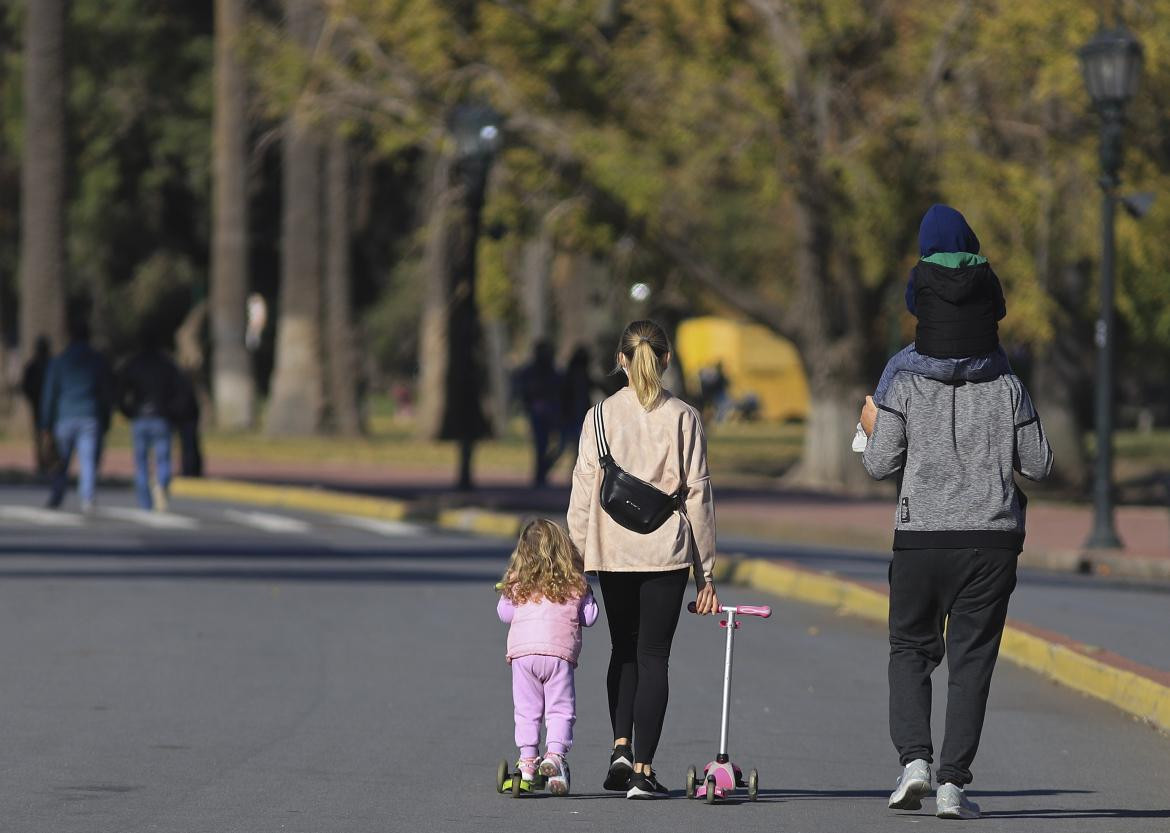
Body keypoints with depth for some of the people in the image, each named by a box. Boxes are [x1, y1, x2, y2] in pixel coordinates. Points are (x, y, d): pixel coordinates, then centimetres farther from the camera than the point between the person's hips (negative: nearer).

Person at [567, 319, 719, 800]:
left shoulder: (601, 416, -1)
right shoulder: (683, 418, -2)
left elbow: (583, 490, -1)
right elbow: (698, 494, -1)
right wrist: (705, 570, 4)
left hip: (612, 550, 1)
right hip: (667, 552, -1)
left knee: (623, 649, 18)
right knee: (653, 655, 3)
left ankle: (621, 746, 2)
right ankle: (643, 769, -2)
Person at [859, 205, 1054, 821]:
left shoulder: (904, 389, -3)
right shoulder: (1007, 390, -1)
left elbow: (880, 466, -3)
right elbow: (1038, 465, 3)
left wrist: (873, 428, 17)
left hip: (920, 539, 0)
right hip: (991, 540, 0)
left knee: (910, 649, 14)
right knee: (971, 659, 3)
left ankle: (913, 758, -5)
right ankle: (953, 782, -4)